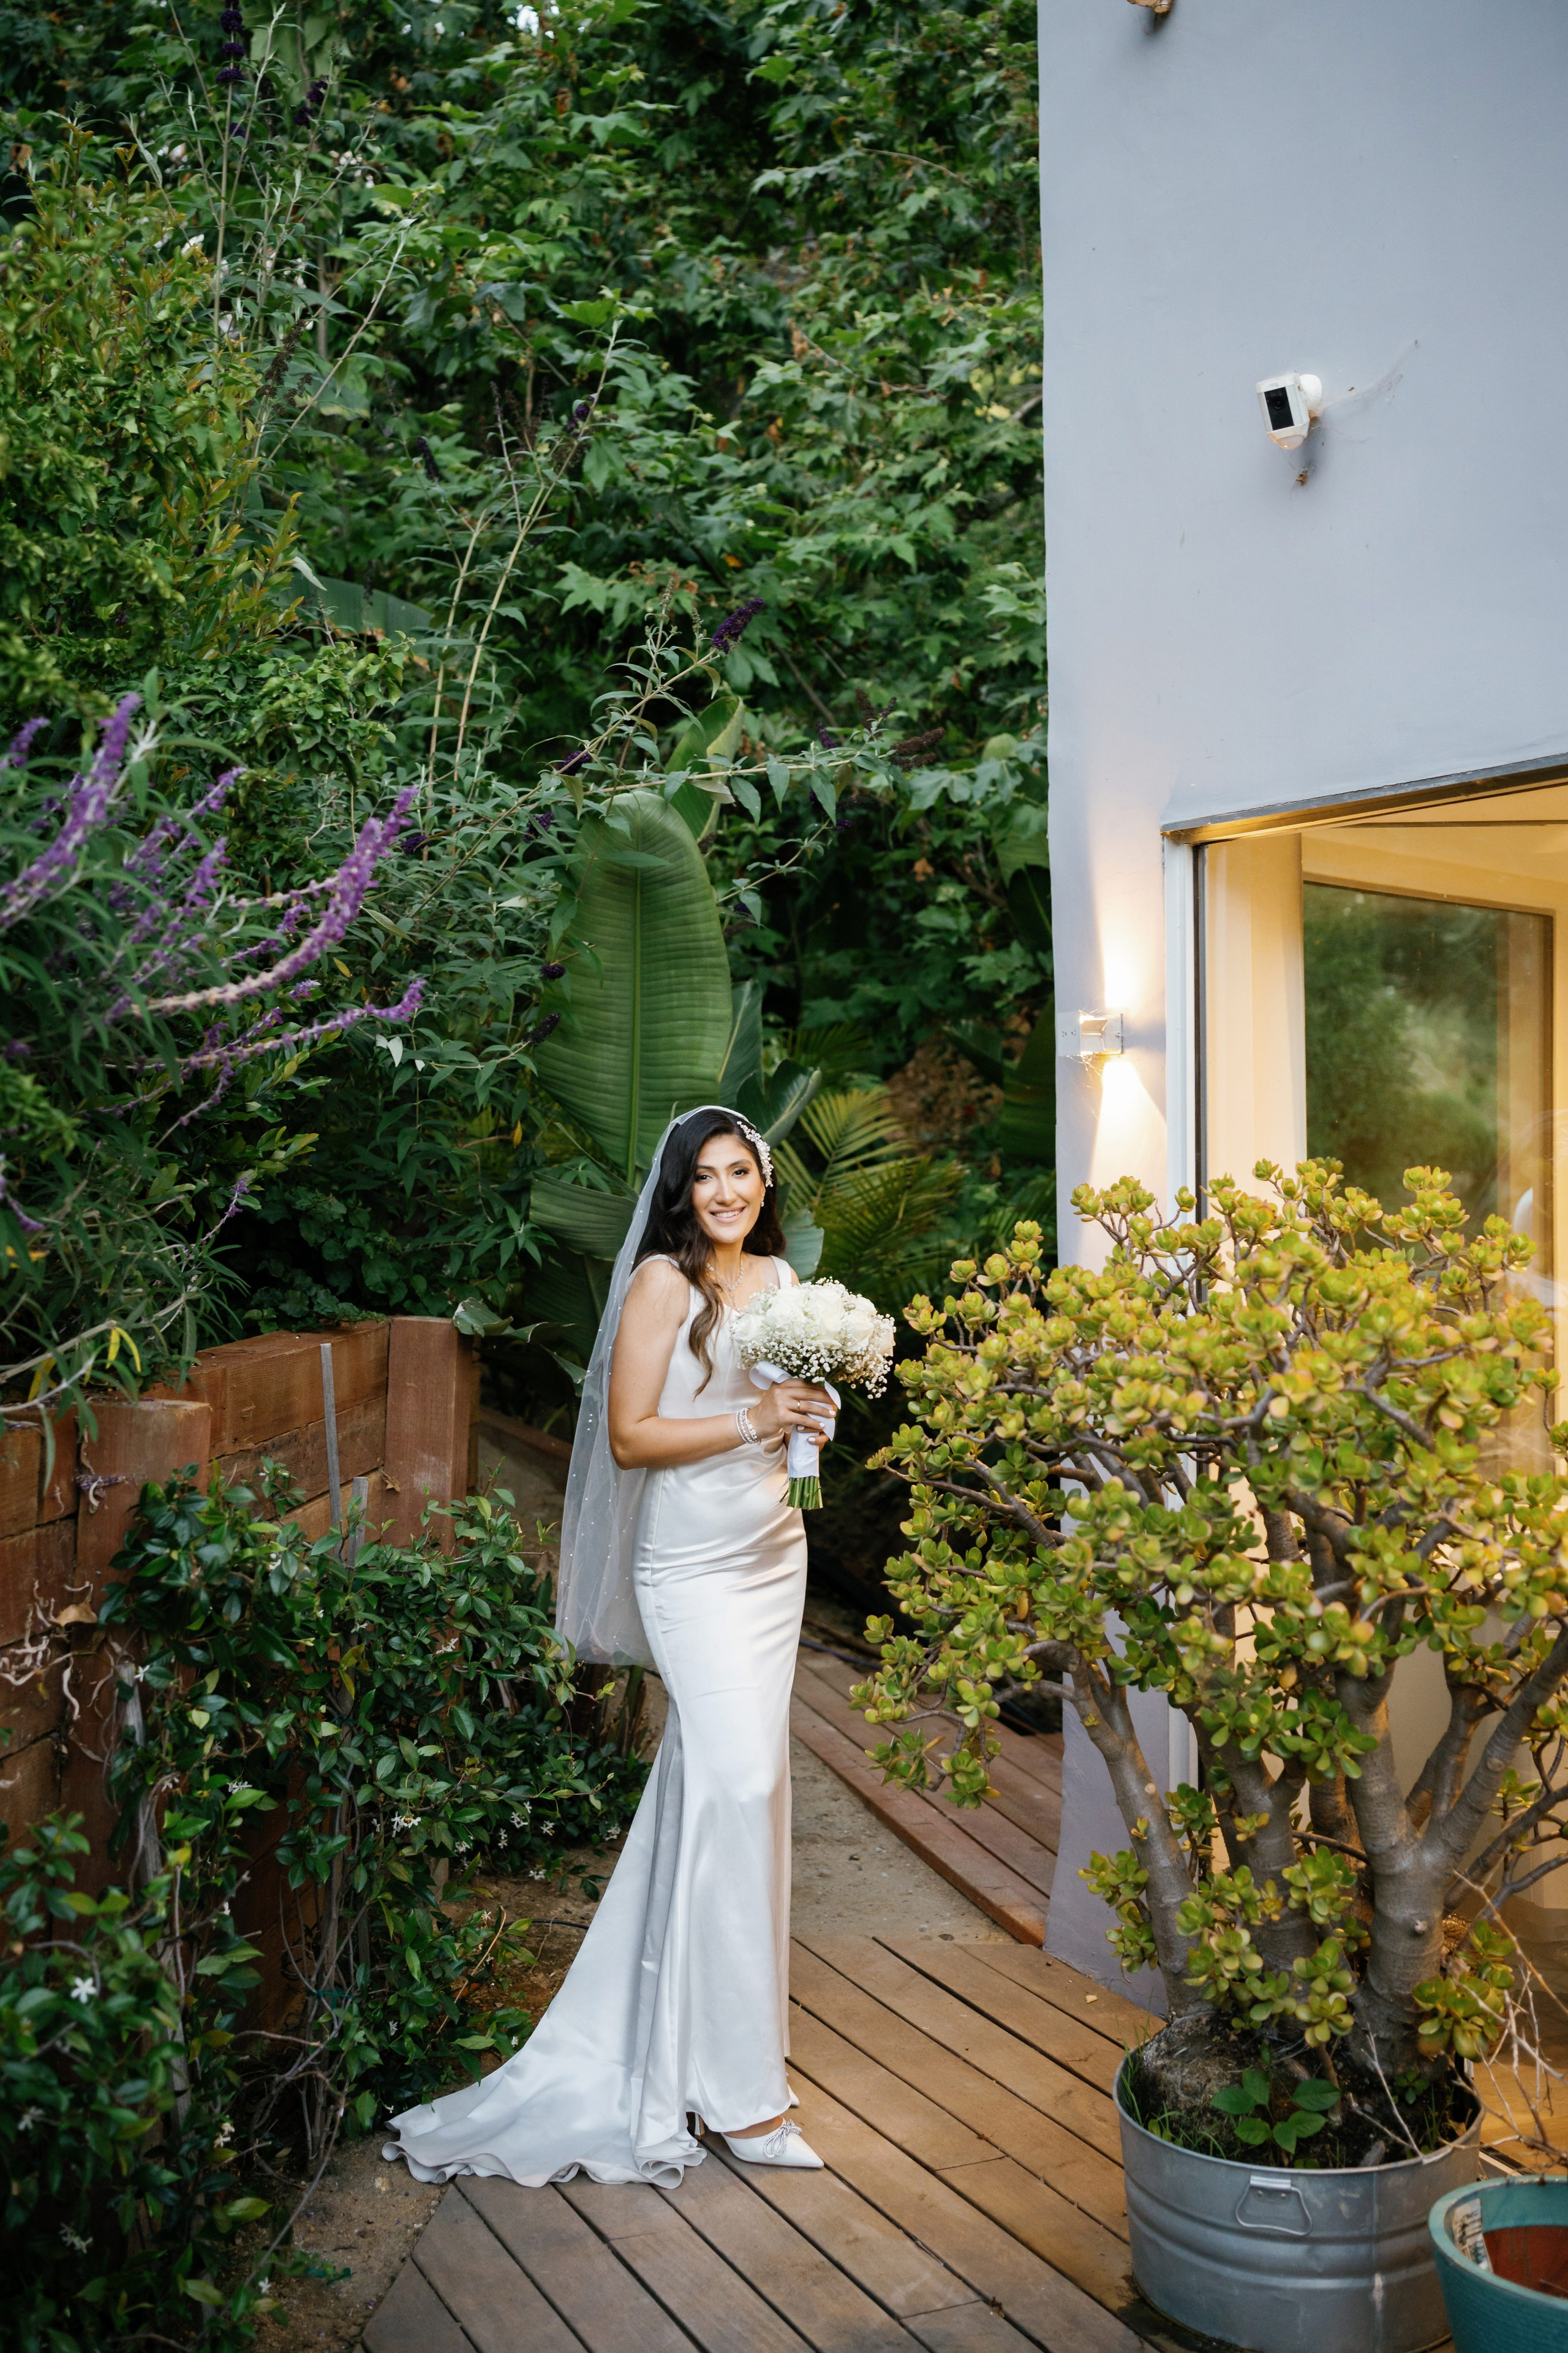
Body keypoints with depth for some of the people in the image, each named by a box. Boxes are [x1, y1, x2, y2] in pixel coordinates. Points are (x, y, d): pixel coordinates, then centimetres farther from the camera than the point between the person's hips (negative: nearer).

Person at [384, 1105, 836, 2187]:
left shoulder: (780, 1275, 10)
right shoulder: (664, 1281, -12)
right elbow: (629, 1435, -15)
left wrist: (812, 1407, 0)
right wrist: (752, 1420, -22)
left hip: (774, 1553, 7)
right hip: (694, 1565, -7)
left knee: (708, 1772, 14)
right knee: (738, 1782, -10)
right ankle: (738, 2084, -2)